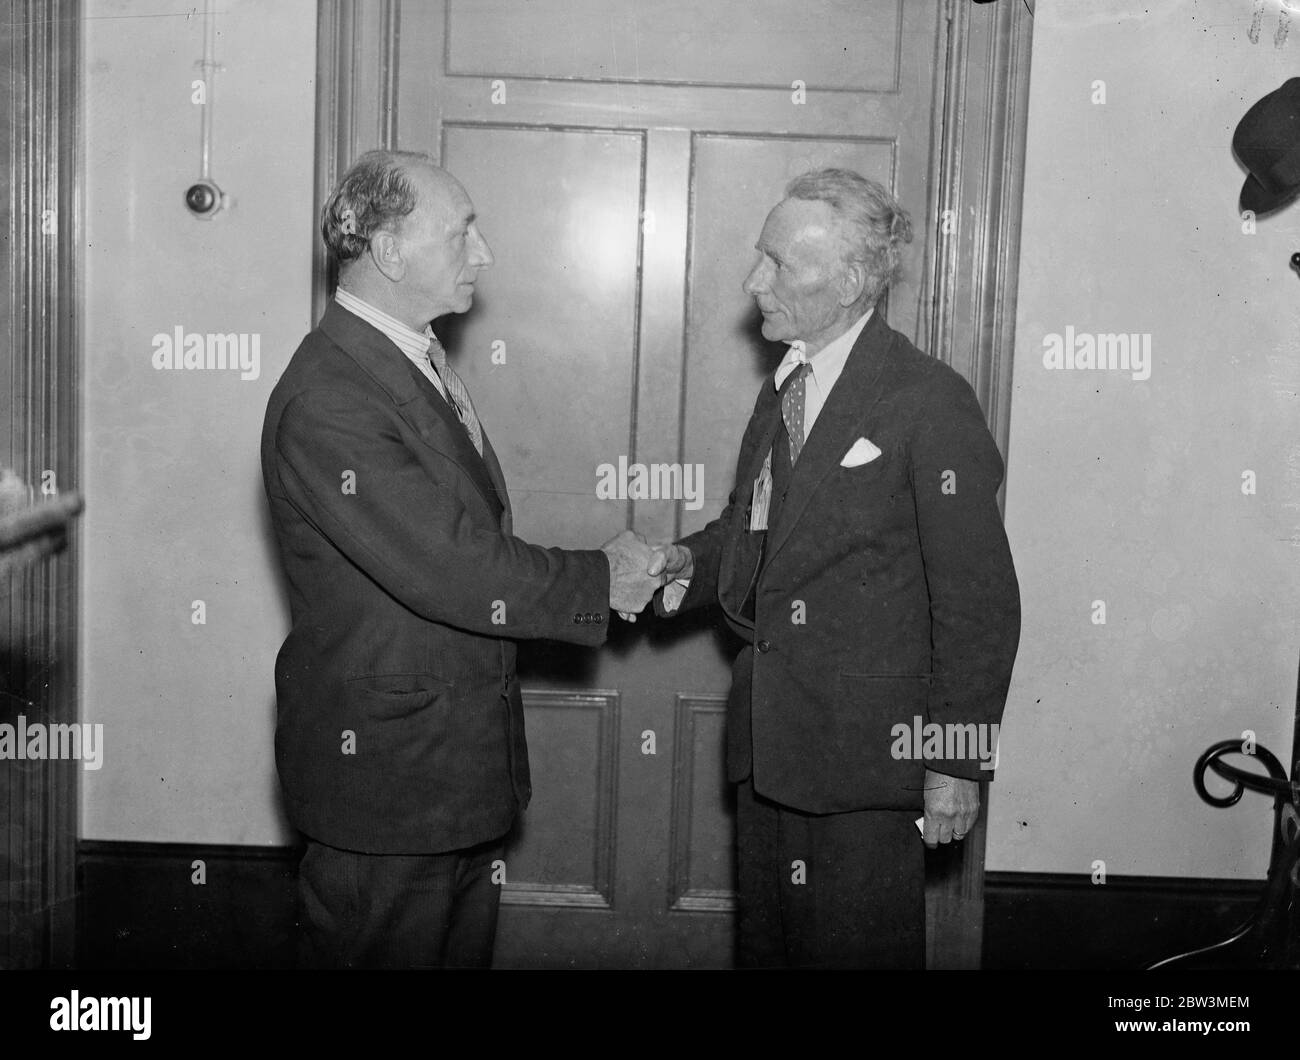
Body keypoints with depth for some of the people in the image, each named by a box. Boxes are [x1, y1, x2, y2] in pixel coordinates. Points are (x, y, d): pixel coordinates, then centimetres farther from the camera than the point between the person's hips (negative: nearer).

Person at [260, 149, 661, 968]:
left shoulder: (419, 358, 9)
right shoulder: (326, 403, -24)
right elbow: (451, 574, -27)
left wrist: (596, 577, 2)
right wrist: (600, 578, -15)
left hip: (465, 761, 9)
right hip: (385, 769, -9)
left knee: (466, 947, 21)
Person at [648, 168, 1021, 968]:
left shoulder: (932, 403, -14)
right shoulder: (783, 388, 10)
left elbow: (978, 603, -13)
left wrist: (957, 763, -13)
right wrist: (687, 564, -3)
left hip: (867, 753, -7)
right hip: (769, 742, 8)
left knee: (857, 948, 7)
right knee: (765, 940, 19)